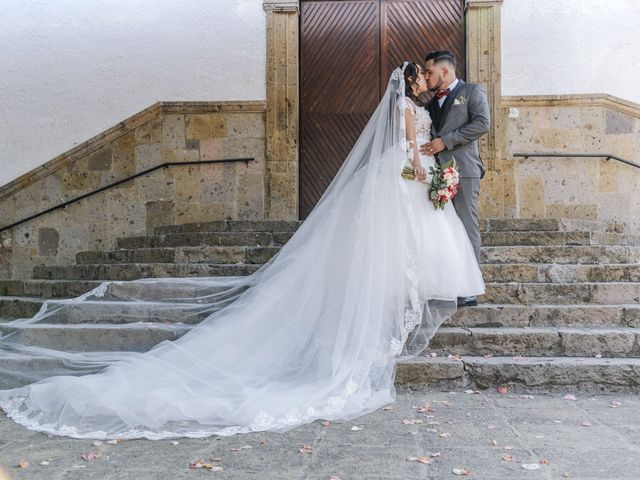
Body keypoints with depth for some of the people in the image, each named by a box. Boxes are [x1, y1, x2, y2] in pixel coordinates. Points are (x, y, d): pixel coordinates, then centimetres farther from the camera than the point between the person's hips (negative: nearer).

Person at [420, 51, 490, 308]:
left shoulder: (472, 91, 6)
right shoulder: (432, 103, 25)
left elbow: (482, 123, -9)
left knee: (466, 228, -6)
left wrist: (446, 141, -13)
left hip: (462, 170, -6)